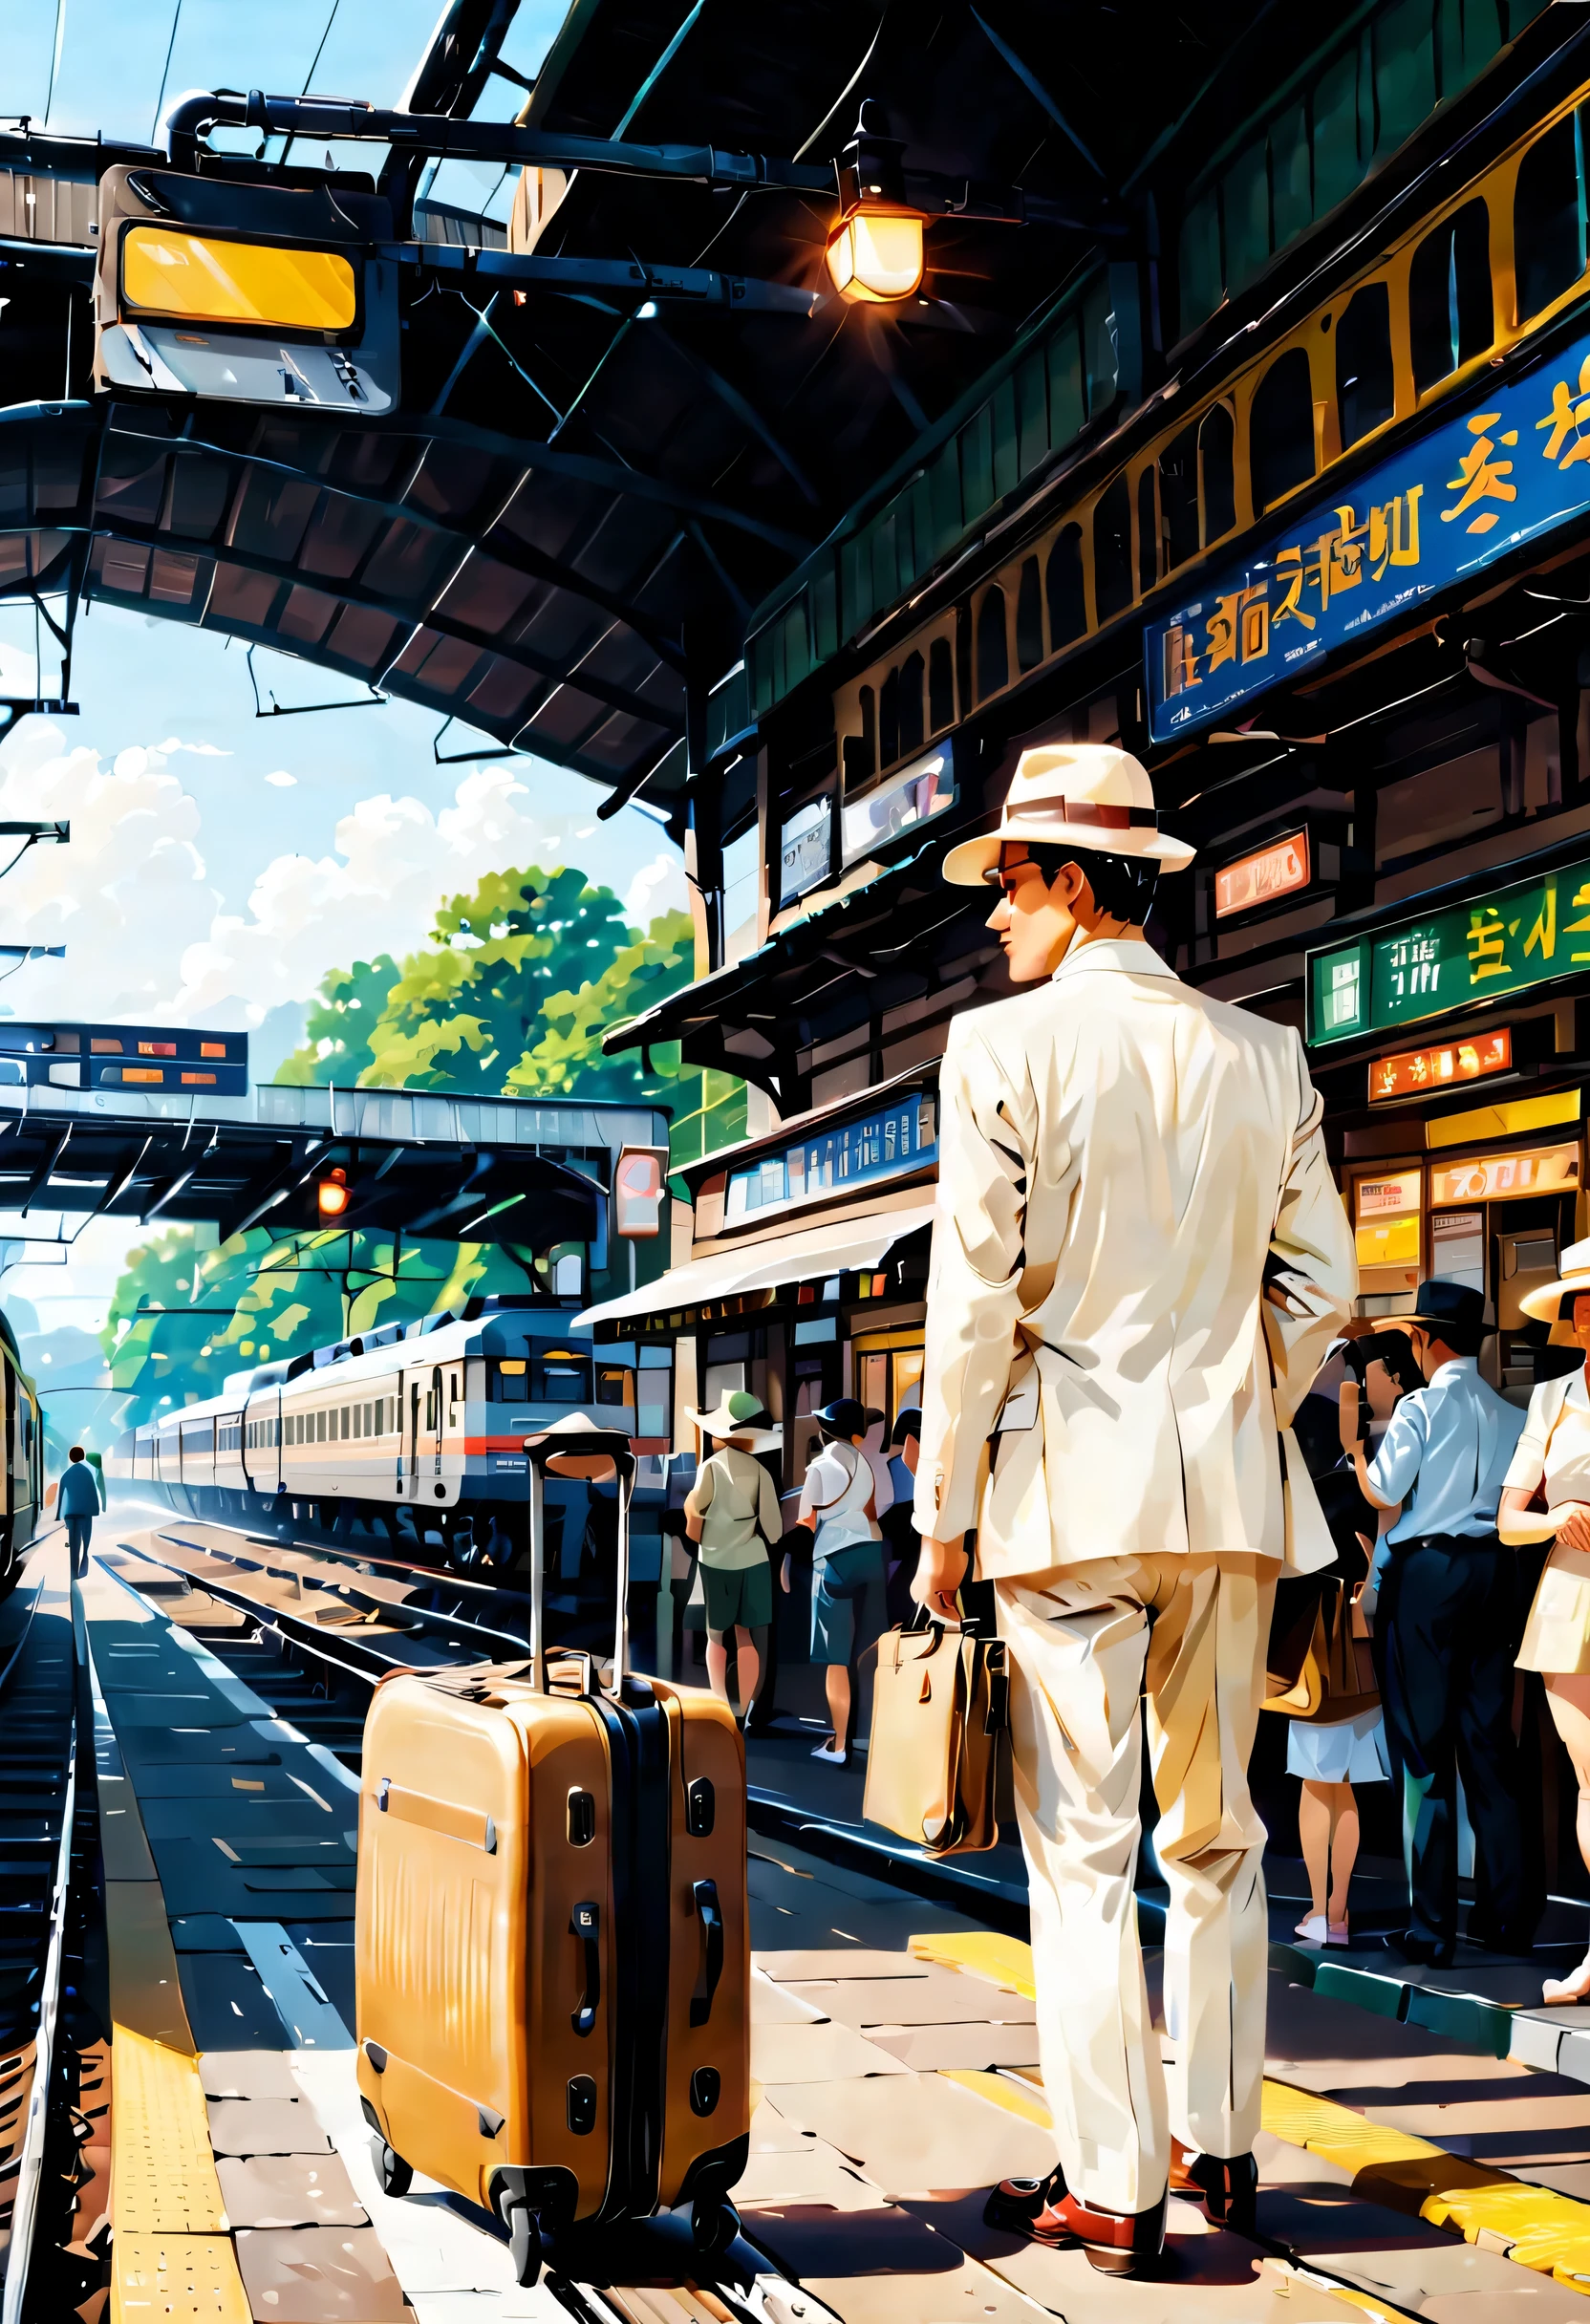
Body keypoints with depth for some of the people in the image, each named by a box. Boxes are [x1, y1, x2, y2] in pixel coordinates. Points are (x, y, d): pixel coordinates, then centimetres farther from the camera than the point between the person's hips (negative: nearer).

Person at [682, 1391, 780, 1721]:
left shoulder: (710, 1468, -12)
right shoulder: (759, 1469, -4)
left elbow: (693, 1532, -10)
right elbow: (772, 1527, -5)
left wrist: (689, 1506, 9)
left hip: (717, 1564, -2)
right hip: (753, 1561, 2)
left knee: (716, 1636, 12)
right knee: (748, 1636, 8)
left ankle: (719, 1707, 8)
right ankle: (743, 1711, 9)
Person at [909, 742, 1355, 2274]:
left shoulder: (1004, 1047, -7)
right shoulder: (1263, 1055, 7)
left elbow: (975, 1300, -9)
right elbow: (1320, 1287, 8)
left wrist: (943, 1519, -3)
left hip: (1074, 1486, -4)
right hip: (1233, 1489, 5)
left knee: (1081, 1846, 1)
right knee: (1217, 1835, 15)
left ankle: (1112, 2187, 4)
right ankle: (1221, 2147, 24)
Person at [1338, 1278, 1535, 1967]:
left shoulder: (1421, 1407, -8)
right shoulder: (1510, 1413, 7)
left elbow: (1382, 1494, -10)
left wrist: (1351, 1437, 3)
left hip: (1426, 1572, -5)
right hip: (1492, 1571, 5)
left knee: (1424, 1745, -1)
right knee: (1490, 1743, 11)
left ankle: (1432, 1924, -1)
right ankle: (1506, 1914, 15)